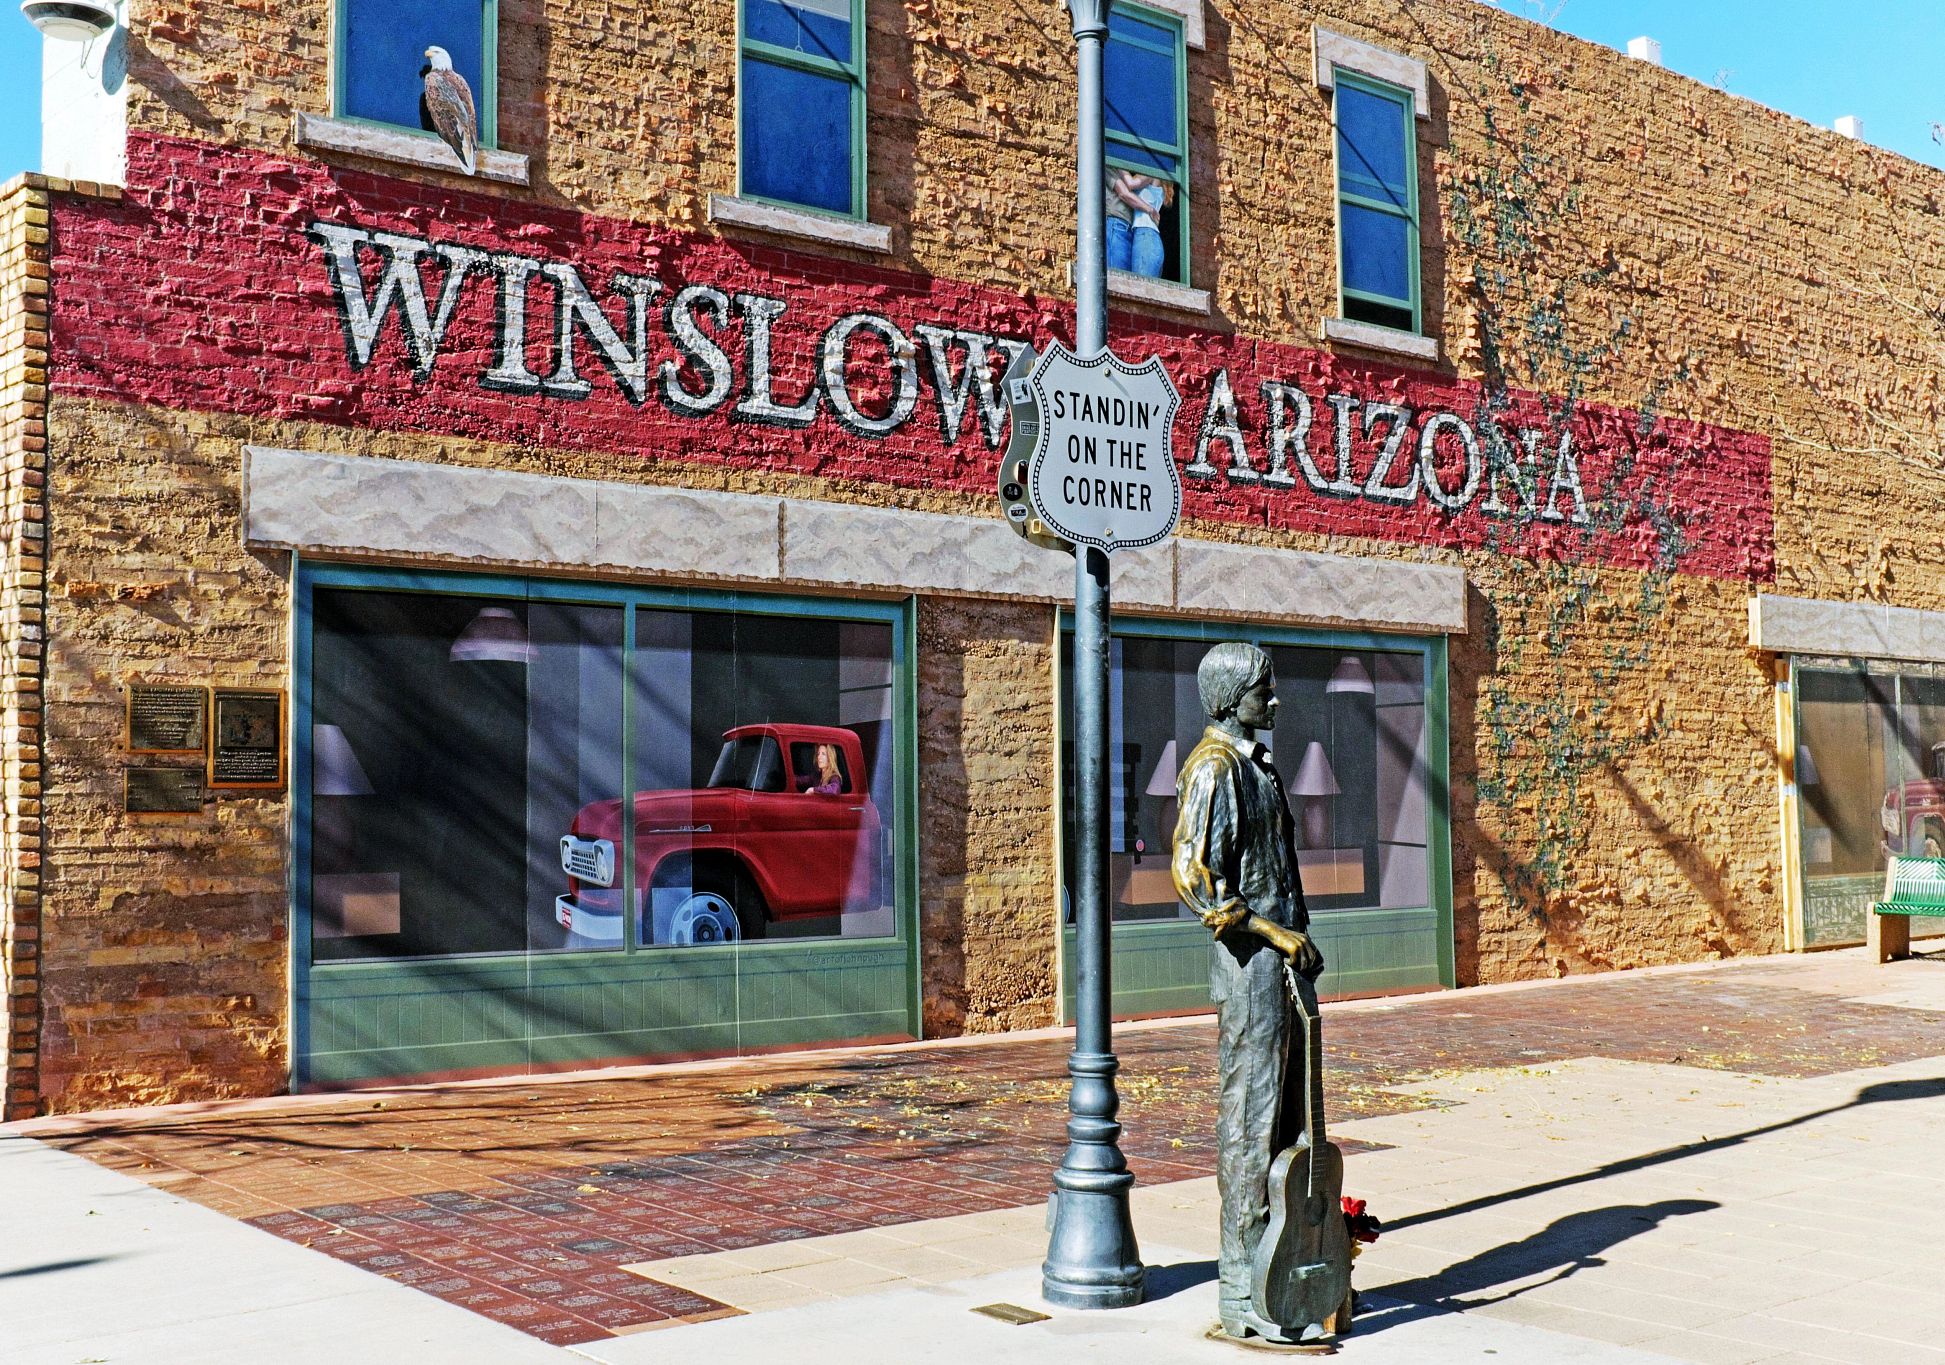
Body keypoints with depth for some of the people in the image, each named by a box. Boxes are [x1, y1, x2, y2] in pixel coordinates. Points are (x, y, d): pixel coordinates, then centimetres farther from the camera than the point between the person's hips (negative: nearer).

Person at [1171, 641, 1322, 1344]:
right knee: (1249, 1120, -5)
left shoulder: (1258, 764, 17)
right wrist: (1272, 932, -18)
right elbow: (1192, 875, -19)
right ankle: (1242, 1293, 1)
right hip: (1249, 963, -9)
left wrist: (1298, 938, 14)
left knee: (1289, 1116, 13)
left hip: (1282, 956, 10)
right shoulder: (1214, 767, -12)